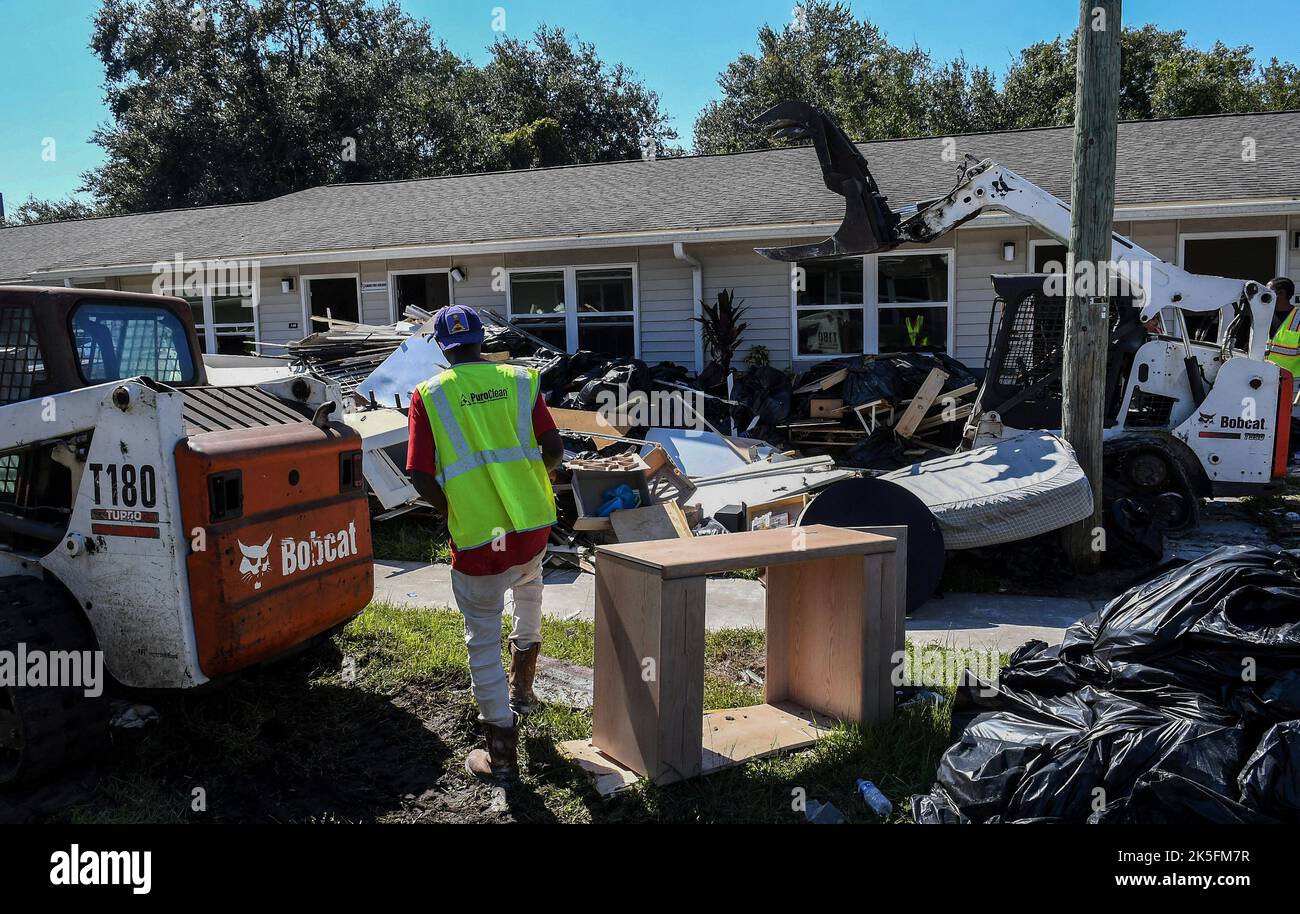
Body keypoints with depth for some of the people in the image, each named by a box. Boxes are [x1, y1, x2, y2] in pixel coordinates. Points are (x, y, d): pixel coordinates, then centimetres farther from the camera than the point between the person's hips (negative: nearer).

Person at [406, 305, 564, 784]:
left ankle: (502, 753, 17)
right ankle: (521, 685, 43)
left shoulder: (428, 394, -3)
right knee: (528, 584, 35)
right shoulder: (520, 380, 2)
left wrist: (451, 510, 10)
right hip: (533, 526, 3)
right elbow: (554, 450, -2)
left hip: (476, 538, -3)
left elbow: (421, 477, -9)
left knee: (483, 641, 11)